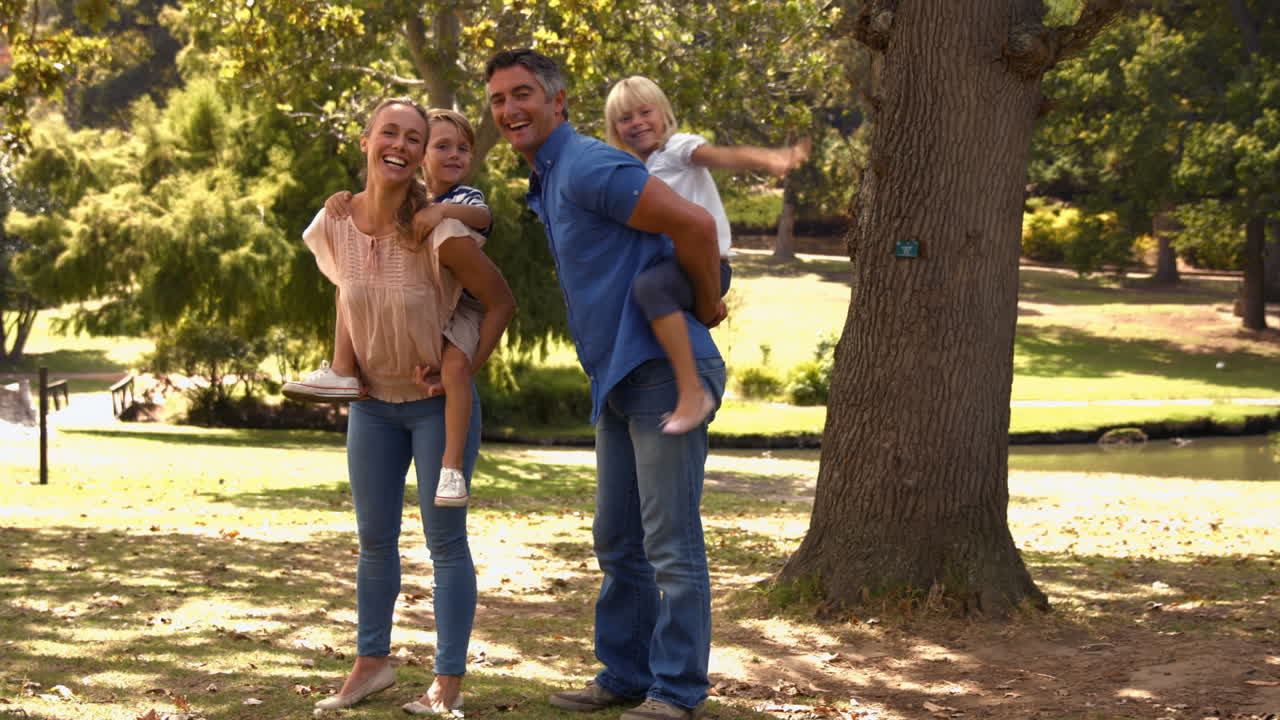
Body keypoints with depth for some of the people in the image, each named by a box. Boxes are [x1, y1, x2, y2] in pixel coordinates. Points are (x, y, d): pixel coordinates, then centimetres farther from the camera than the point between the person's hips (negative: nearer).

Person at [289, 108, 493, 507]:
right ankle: (342, 372, -14)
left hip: (457, 305, -5)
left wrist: (442, 209, -44)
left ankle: (451, 465, -29)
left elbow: (483, 216, -27)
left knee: (455, 364, -31)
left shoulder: (464, 198, -4)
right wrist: (339, 201, -15)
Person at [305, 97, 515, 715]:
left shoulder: (439, 234, -24)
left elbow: (500, 301, -12)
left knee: (444, 539, 0)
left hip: (438, 403, -4)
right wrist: (346, 363, 10)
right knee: (374, 538, 14)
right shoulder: (333, 226, -10)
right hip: (373, 402, 5)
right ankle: (371, 663, 28)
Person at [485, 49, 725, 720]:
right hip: (618, 380, 10)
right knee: (618, 540, 15)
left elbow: (694, 224, -23)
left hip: (662, 369, -10)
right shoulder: (545, 184, 17)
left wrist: (706, 307, -10)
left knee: (670, 542, -5)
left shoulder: (587, 168, -16)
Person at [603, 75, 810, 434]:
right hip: (674, 265, 10)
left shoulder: (678, 147, -5)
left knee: (649, 285, -36)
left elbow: (725, 156, -24)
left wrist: (770, 158, -42)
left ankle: (692, 392, -39)